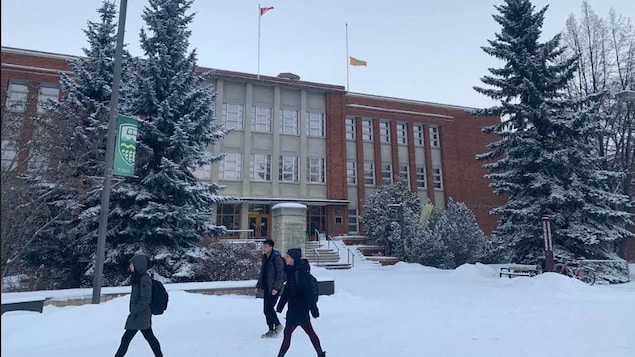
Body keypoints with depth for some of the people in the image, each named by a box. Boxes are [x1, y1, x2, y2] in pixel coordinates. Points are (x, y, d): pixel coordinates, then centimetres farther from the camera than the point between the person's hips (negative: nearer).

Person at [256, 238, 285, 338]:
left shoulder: (277, 258, -14)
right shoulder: (265, 258, 12)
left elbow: (280, 274, -17)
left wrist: (276, 288, -20)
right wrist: (258, 285, 17)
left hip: (274, 288, -8)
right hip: (266, 288, 8)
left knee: (269, 308, -10)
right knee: (266, 309, 9)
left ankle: (278, 325, 11)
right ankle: (271, 329, 21)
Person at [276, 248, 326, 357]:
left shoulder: (300, 271, -21)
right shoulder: (291, 271, 6)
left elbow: (308, 291, -21)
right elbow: (287, 290, 13)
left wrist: (313, 308, -20)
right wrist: (280, 306, 17)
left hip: (299, 308, -9)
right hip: (293, 307, 9)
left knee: (287, 333, -1)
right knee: (309, 331, 16)